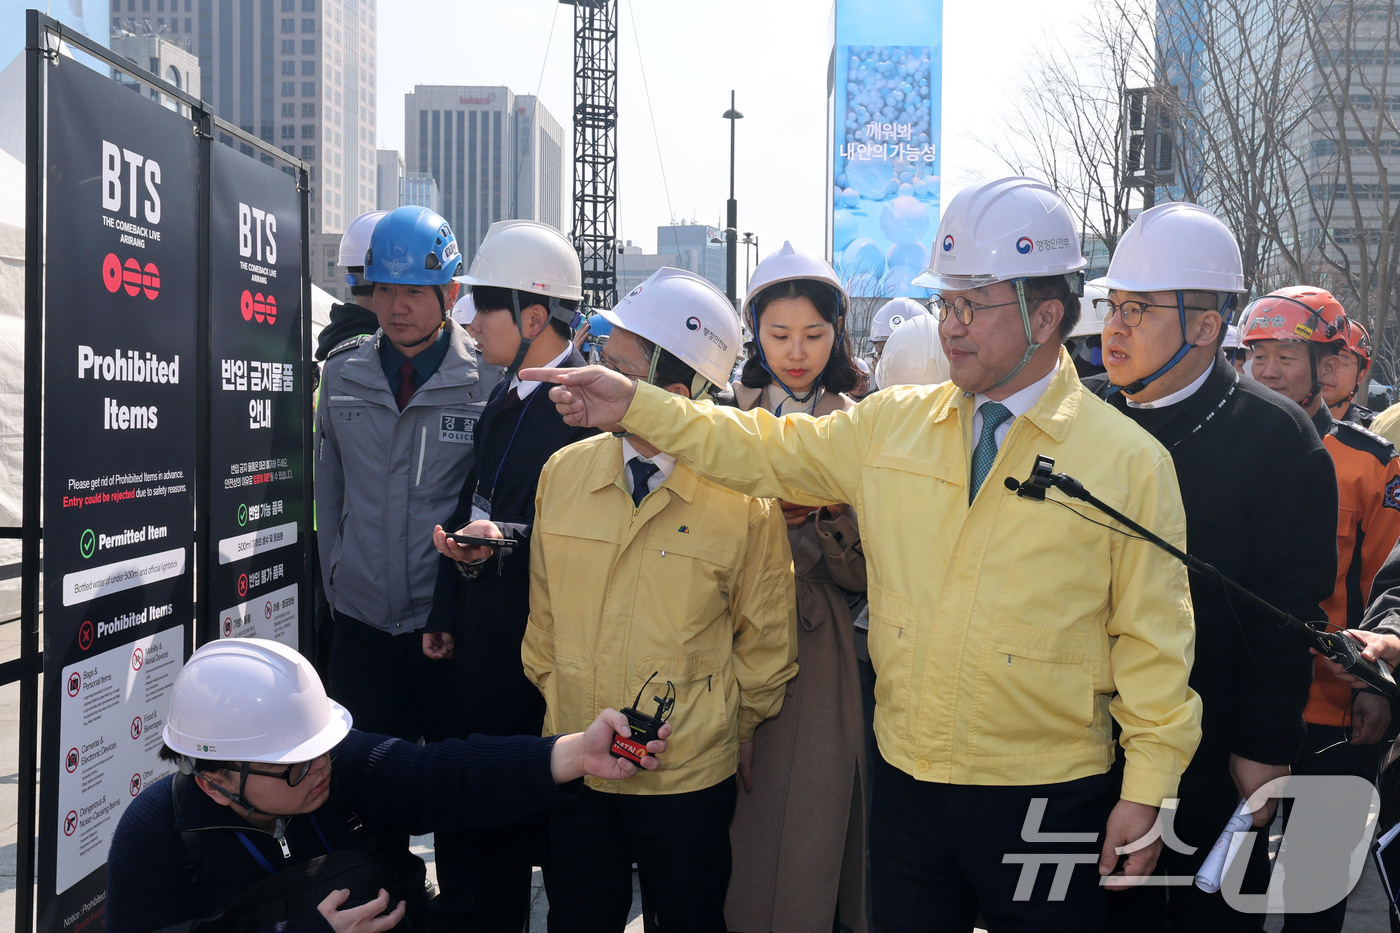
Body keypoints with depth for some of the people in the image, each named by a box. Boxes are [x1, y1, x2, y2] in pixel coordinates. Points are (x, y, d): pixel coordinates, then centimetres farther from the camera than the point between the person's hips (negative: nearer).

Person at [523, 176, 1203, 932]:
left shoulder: (1128, 461, -7)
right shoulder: (892, 426, 3)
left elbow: (1151, 640, -5)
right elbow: (768, 450, 8)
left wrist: (1146, 791, -7)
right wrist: (637, 406, 0)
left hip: (1047, 803, -3)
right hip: (908, 786, 3)